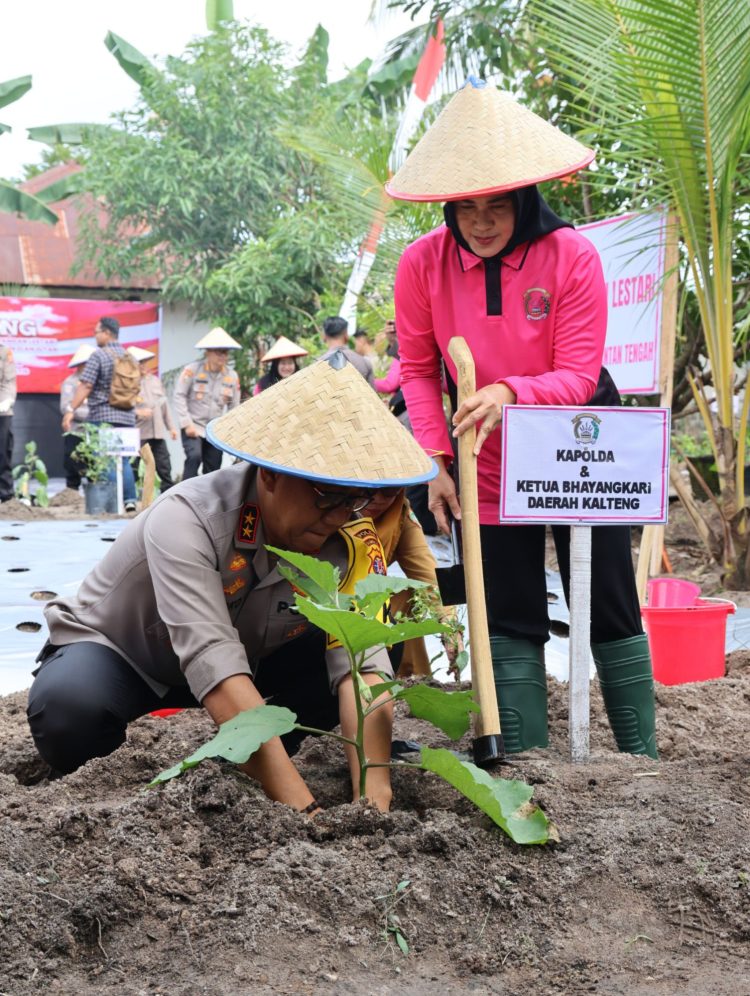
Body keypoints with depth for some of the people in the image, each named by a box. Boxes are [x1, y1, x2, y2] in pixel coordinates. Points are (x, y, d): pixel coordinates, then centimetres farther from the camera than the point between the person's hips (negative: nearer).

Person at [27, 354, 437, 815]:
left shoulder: (351, 541, -22)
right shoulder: (187, 520, -36)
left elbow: (361, 665, -32)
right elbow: (216, 671, -46)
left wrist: (374, 799, -47)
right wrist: (304, 810, -52)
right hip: (113, 655, -4)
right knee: (70, 706, -37)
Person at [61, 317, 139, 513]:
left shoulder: (98, 355, -7)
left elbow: (86, 386, -13)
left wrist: (71, 409, -11)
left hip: (103, 416, -6)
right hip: (127, 416, 6)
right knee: (123, 460, 11)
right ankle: (129, 499, 5)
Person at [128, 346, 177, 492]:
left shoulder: (155, 380, 14)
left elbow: (164, 404, 18)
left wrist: (171, 426, 16)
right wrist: (138, 412, -26)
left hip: (158, 432, 6)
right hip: (137, 433, -6)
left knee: (164, 468, 7)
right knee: (132, 470, 0)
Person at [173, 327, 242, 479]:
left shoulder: (232, 376, 3)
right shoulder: (192, 370, -9)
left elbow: (234, 406, 10)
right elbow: (179, 396, -9)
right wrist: (187, 423, -14)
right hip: (194, 427, -4)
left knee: (213, 469, 6)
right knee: (194, 457, -25)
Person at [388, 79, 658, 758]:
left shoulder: (571, 256, -17)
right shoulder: (422, 264, -10)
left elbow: (578, 377, -18)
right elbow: (418, 369, 0)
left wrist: (510, 392, -37)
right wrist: (435, 461, -10)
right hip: (490, 470, 2)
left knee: (611, 614, 6)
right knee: (511, 624, 5)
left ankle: (642, 758, 19)